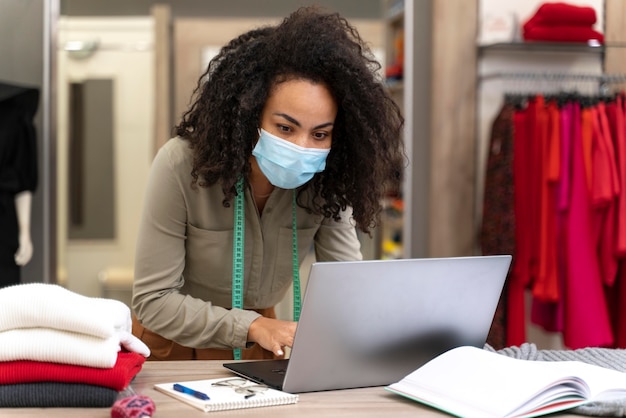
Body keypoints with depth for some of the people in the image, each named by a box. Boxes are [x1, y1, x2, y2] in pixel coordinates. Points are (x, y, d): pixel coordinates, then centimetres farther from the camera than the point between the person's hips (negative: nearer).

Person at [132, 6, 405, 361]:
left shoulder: (324, 184, -14)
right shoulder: (181, 167, -22)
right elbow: (153, 300, -20)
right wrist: (253, 326, -31)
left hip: (257, 355, 2)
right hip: (174, 344, -2)